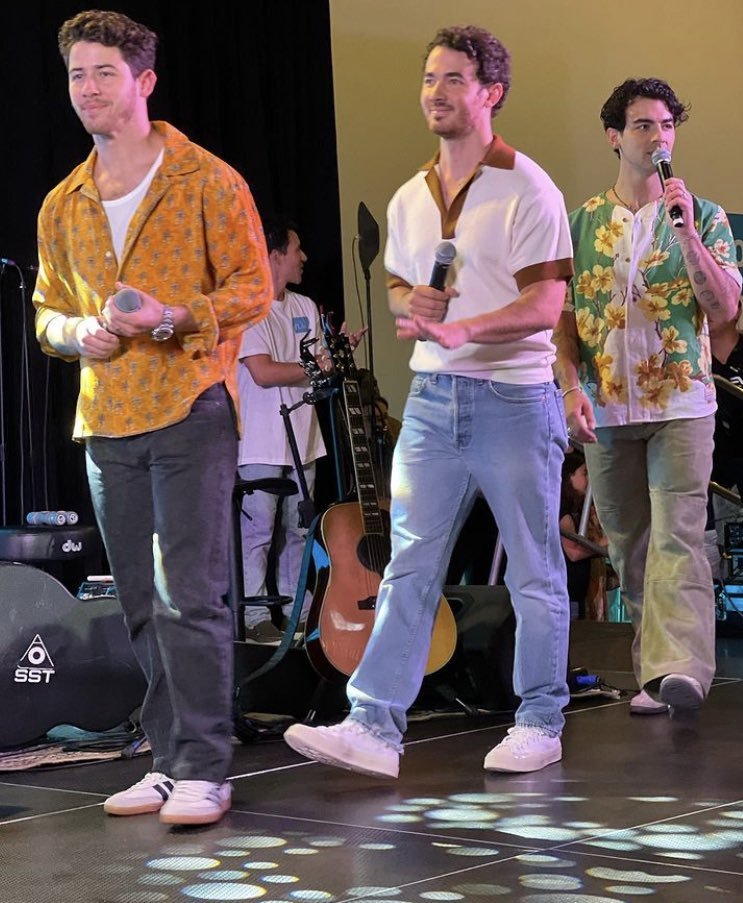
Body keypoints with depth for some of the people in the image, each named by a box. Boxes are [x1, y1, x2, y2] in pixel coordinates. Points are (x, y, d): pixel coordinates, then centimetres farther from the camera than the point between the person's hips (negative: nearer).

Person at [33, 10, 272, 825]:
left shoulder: (208, 183, -2)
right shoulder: (61, 206, 14)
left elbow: (253, 289, -4)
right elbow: (47, 311, 21)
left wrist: (173, 316, -19)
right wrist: (77, 333, -2)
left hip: (189, 414, -5)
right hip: (106, 422, 6)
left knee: (188, 596, -10)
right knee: (142, 605, 9)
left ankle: (204, 771, -5)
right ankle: (167, 762, 17)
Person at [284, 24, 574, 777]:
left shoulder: (527, 190, -8)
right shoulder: (409, 199, 12)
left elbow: (545, 304, -15)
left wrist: (460, 329, -27)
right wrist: (410, 304, 0)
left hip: (513, 398, -6)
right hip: (432, 396, 6)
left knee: (533, 571, 4)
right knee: (409, 565, 0)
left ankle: (540, 724, 16)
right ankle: (374, 727, -2)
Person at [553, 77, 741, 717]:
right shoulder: (583, 222, 8)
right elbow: (561, 314, 8)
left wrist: (685, 231, -15)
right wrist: (571, 386, -6)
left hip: (681, 405, -3)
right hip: (606, 411, 3)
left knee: (677, 538, -16)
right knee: (630, 550, 7)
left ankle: (680, 669, -25)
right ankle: (655, 672, 16)